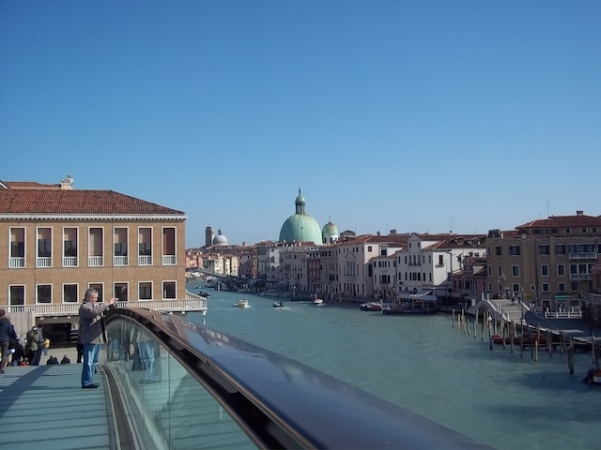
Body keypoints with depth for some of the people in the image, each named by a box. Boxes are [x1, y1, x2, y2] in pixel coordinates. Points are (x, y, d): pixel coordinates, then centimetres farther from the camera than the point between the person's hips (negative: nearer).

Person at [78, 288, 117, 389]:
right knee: (88, 361, -7)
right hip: (90, 339, -9)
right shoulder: (84, 307, -11)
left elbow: (103, 308, 26)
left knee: (94, 361, 14)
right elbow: (94, 312, -29)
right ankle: (86, 382, -5)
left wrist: (111, 303, 4)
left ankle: (90, 381, 21)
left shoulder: (96, 305, 15)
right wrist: (107, 303, -26)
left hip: (97, 338, 9)